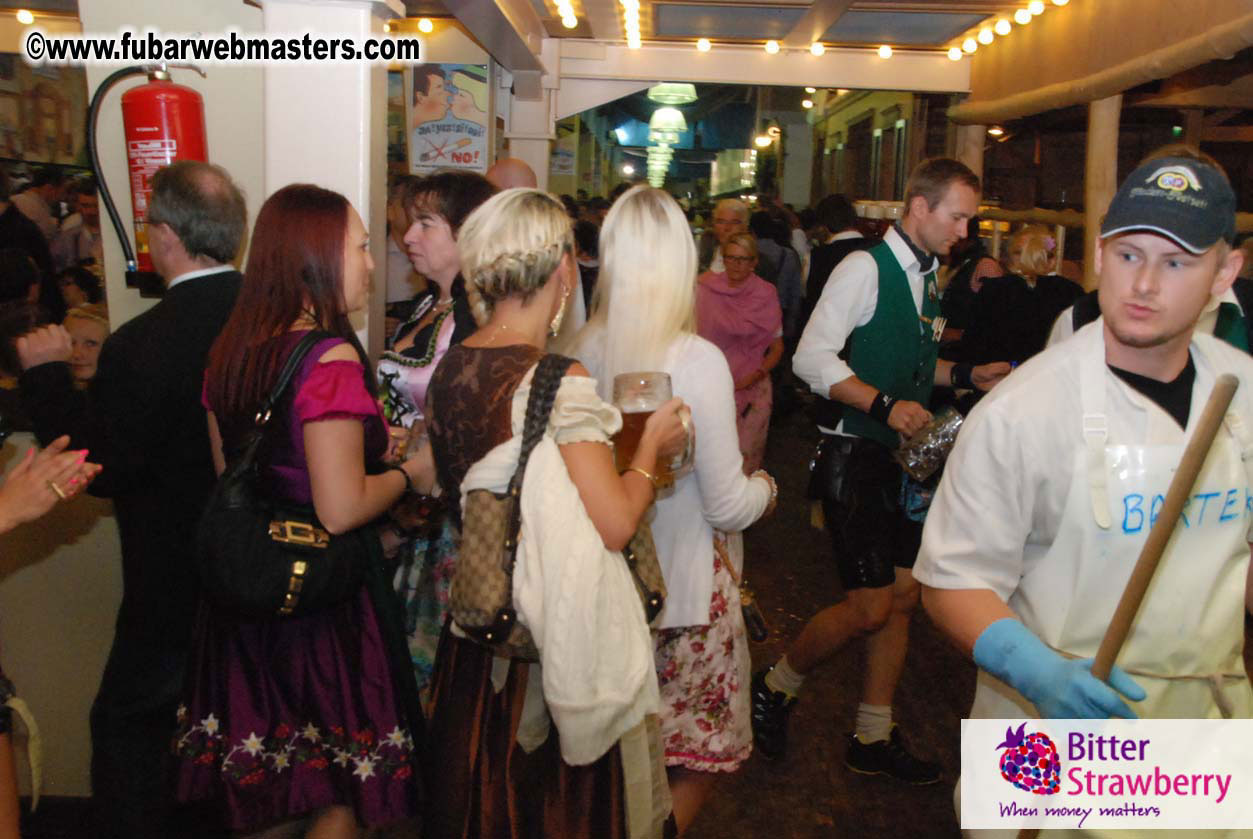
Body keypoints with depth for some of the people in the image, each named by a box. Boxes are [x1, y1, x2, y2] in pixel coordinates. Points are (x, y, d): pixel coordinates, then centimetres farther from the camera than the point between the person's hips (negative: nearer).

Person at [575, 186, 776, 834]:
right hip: (688, 588, -5)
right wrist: (764, 486, 5)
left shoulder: (583, 351, -7)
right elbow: (728, 507, -17)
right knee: (698, 757, 15)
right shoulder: (697, 360, -22)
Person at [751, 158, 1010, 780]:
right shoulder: (866, 267, -12)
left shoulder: (928, 278, 13)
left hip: (901, 456, 9)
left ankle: (874, 738, 24)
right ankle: (774, 687, 17)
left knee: (903, 596, 10)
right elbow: (812, 359, -19)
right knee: (870, 607, -9)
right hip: (854, 456, -9)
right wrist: (884, 404, -27)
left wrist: (966, 375, 8)